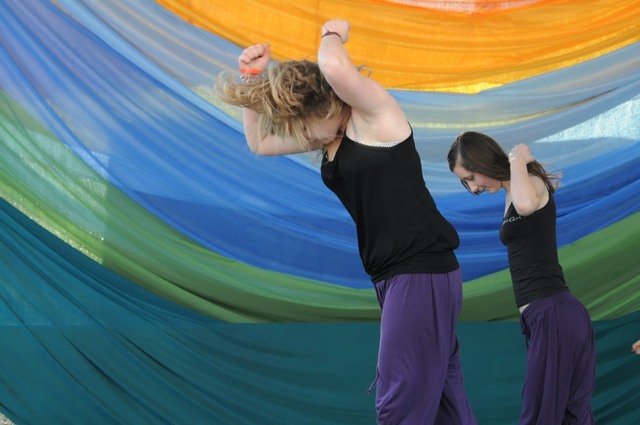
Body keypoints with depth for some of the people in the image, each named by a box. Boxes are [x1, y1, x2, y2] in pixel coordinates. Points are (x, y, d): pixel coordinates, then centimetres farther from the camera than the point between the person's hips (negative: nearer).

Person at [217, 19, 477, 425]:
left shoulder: (373, 110, -12)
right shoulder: (328, 131, 12)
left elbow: (335, 67, -32)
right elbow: (259, 142, 21)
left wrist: (333, 34, -10)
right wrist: (253, 79, 8)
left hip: (423, 270, -9)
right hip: (394, 275, 9)